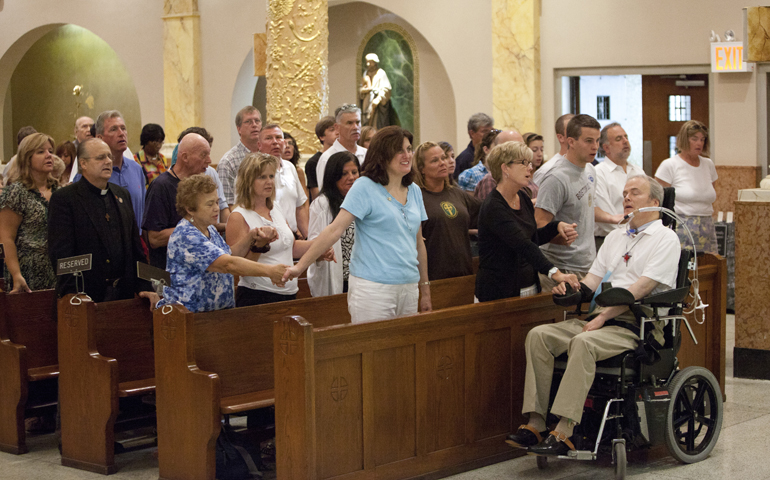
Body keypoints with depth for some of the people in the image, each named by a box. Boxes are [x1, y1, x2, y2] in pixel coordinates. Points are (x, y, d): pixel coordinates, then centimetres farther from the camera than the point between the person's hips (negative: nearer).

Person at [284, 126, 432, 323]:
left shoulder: (414, 191, 13)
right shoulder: (365, 187, -7)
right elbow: (335, 230, -13)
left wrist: (425, 288, 20)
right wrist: (300, 266, -18)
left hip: (408, 287, 6)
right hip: (373, 288, -6)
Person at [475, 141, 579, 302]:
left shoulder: (523, 198, 7)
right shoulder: (493, 207, -20)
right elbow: (523, 245, -31)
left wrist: (557, 226, 1)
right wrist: (554, 272, -41)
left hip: (530, 286, 8)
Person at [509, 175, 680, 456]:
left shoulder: (665, 238, 1)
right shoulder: (615, 237, 25)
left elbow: (643, 287, -12)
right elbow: (594, 279, 20)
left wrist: (604, 316, -18)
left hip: (636, 325, -7)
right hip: (600, 318, 7)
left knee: (583, 343, -36)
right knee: (539, 335, -15)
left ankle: (563, 433, -38)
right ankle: (536, 424, -22)